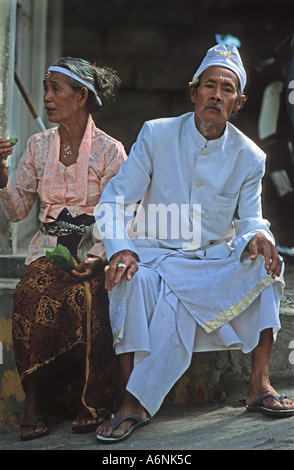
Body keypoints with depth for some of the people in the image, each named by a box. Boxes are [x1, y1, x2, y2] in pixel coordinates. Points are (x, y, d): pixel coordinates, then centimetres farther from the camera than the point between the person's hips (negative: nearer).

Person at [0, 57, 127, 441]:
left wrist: (96, 258, -22)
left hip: (94, 253, -2)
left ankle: (91, 400, -19)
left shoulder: (110, 150, 0)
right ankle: (34, 401, -23)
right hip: (49, 250, 2)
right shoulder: (39, 146, 11)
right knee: (34, 294, -33)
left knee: (83, 295, -36)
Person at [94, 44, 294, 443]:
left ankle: (259, 384, -18)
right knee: (133, 281, -34)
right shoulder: (156, 134, -4)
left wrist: (258, 237, -25)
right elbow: (115, 201, -6)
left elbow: (249, 220, 2)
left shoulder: (249, 157, 2)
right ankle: (133, 402, -27)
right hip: (157, 256, -2)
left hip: (217, 260, 2)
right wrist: (120, 249, -25)